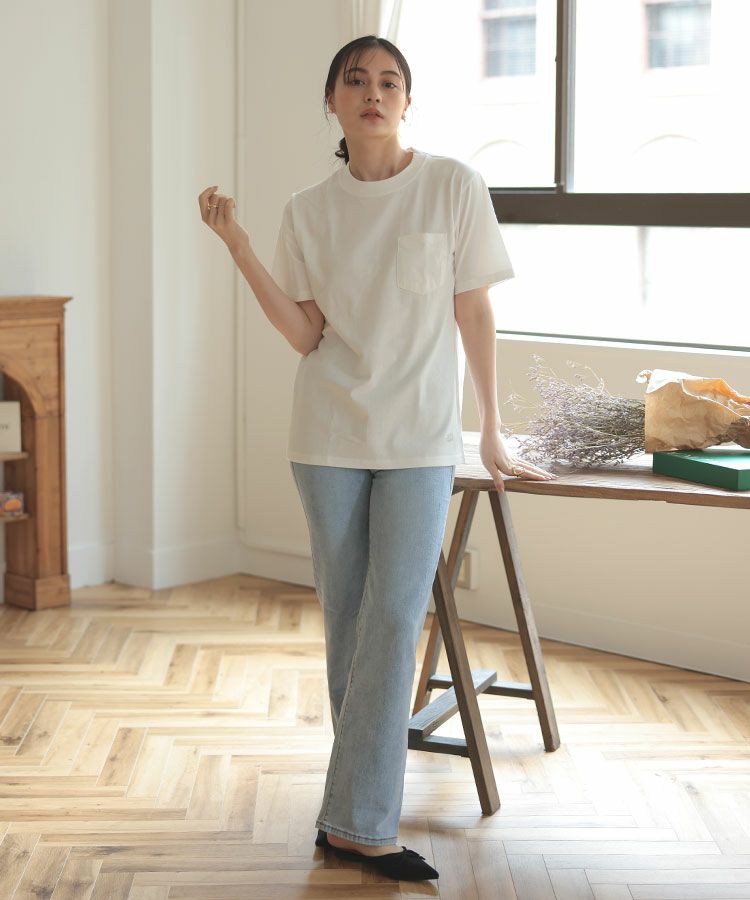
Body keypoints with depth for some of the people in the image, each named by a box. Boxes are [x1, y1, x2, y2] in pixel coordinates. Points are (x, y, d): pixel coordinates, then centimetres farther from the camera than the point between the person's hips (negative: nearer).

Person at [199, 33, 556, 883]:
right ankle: (360, 810, 19)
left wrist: (492, 432, 3)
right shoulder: (308, 210, 4)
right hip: (330, 438, 2)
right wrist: (236, 246, -10)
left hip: (420, 439, -2)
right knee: (345, 620, 7)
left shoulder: (452, 186, -2)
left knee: (393, 620, -8)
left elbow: (475, 315, 1)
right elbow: (305, 336, -2)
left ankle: (356, 820, 0)